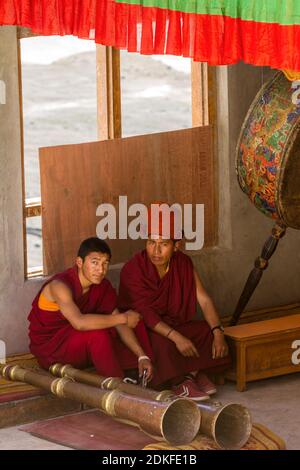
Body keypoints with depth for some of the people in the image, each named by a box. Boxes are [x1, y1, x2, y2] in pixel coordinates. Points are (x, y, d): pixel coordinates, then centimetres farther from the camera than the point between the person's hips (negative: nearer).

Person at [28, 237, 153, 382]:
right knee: (97, 334, -33)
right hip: (49, 350, -8)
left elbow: (120, 325, -5)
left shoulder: (103, 287, -2)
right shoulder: (60, 286, -26)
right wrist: (123, 318, -33)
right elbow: (79, 322, -41)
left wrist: (142, 356, -19)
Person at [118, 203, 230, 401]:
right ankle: (179, 382, -13)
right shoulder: (133, 270, -21)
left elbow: (204, 299, -6)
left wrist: (218, 332, -21)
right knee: (162, 342, -36)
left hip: (175, 323, 6)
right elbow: (145, 313, -27)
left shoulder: (183, 263, -4)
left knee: (208, 331, -16)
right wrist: (176, 337, -38)